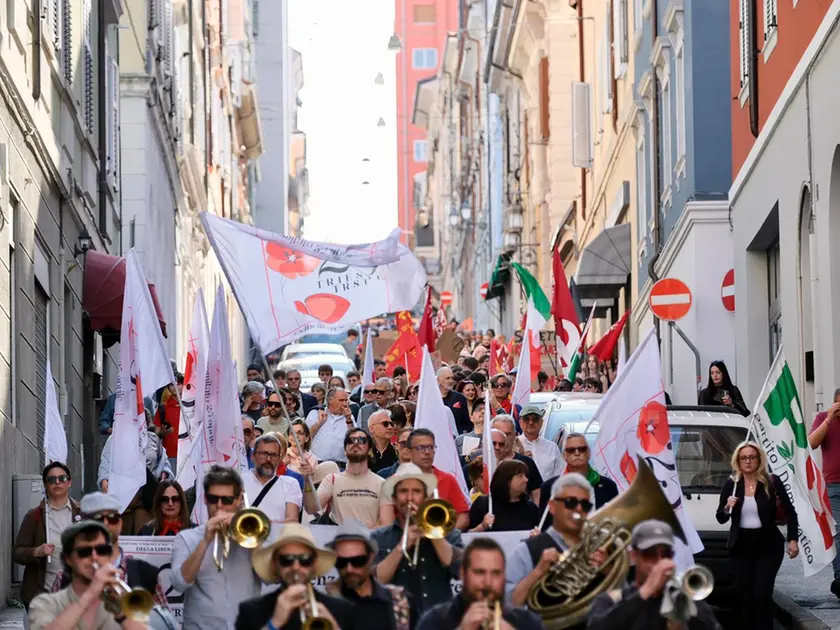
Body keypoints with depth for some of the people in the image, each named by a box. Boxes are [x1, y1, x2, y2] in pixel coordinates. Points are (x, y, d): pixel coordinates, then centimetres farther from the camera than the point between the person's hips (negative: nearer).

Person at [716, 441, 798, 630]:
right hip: (740, 546, 3)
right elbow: (720, 519, 6)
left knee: (762, 594, -9)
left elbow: (790, 512, 2)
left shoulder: (772, 483, -4)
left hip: (768, 545, -3)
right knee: (745, 595, 6)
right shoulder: (731, 485, 2)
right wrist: (727, 508, -15)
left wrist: (793, 540, -6)